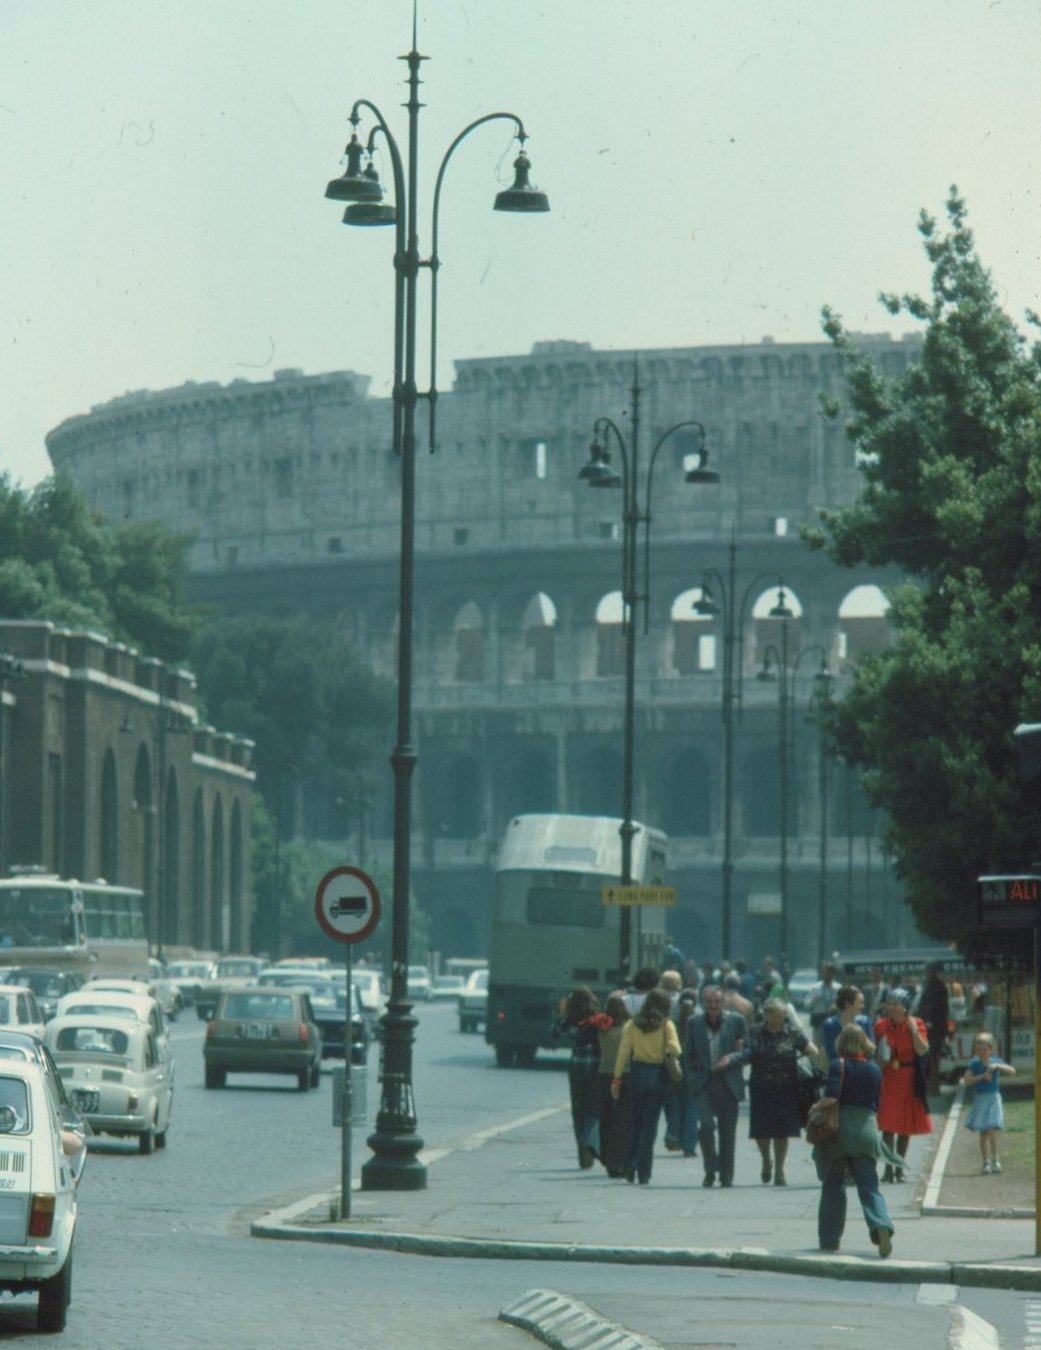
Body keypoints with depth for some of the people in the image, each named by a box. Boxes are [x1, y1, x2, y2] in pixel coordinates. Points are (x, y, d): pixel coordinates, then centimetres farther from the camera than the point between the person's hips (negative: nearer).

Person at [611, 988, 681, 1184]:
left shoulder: (632, 1024, -1)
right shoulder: (666, 1025, -6)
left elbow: (624, 1052, -3)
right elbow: (674, 1050, -15)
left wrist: (617, 1078, -1)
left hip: (637, 1071, 1)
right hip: (658, 1074, -1)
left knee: (635, 1122, 15)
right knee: (650, 1124, 4)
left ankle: (630, 1167, 7)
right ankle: (643, 1173, 1)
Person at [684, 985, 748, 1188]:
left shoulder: (736, 1021, 3)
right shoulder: (694, 1023, 6)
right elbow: (688, 1055, 12)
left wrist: (732, 1059, -11)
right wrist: (692, 1078, 2)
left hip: (728, 1083, 0)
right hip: (703, 1082, 0)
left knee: (727, 1131, 4)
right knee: (706, 1125, -16)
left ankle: (726, 1176, 14)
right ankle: (710, 1170, -2)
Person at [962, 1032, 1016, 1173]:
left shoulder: (996, 1062, 0)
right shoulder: (974, 1064, 0)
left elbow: (1012, 1071, -11)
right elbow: (966, 1080, -9)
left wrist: (997, 1066, -23)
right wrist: (982, 1076, -18)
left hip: (993, 1099, -1)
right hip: (979, 1100, 1)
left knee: (992, 1130, -10)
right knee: (983, 1133, 3)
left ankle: (995, 1160, 3)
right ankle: (986, 1162, 9)